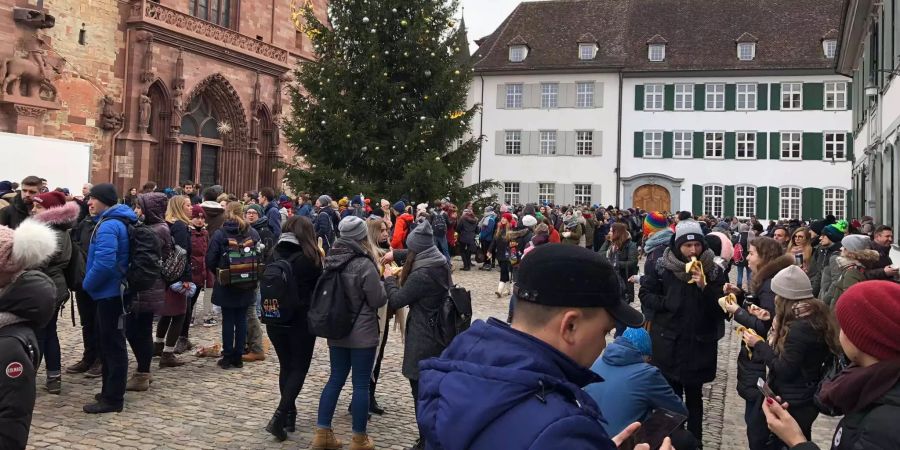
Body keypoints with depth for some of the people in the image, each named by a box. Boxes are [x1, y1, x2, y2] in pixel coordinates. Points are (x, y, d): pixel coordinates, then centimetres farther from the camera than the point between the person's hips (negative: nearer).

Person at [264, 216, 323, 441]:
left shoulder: (274, 254, 2)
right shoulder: (309, 257, -11)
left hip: (275, 319, 4)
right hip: (301, 321, -4)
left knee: (285, 366, 16)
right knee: (299, 368, 4)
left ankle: (290, 415, 20)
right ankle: (279, 417, -9)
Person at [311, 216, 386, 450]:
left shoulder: (331, 260, 3)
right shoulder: (364, 264, -19)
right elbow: (378, 300, -12)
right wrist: (384, 280, 4)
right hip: (362, 333, -7)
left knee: (335, 380, 14)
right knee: (361, 384, 2)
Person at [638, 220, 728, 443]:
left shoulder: (713, 270, -4)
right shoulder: (663, 267, -5)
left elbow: (721, 307, -7)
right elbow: (645, 293, 3)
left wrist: (704, 286, -21)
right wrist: (667, 304, -12)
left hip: (699, 344, 0)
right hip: (668, 342, 0)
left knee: (694, 396, 10)